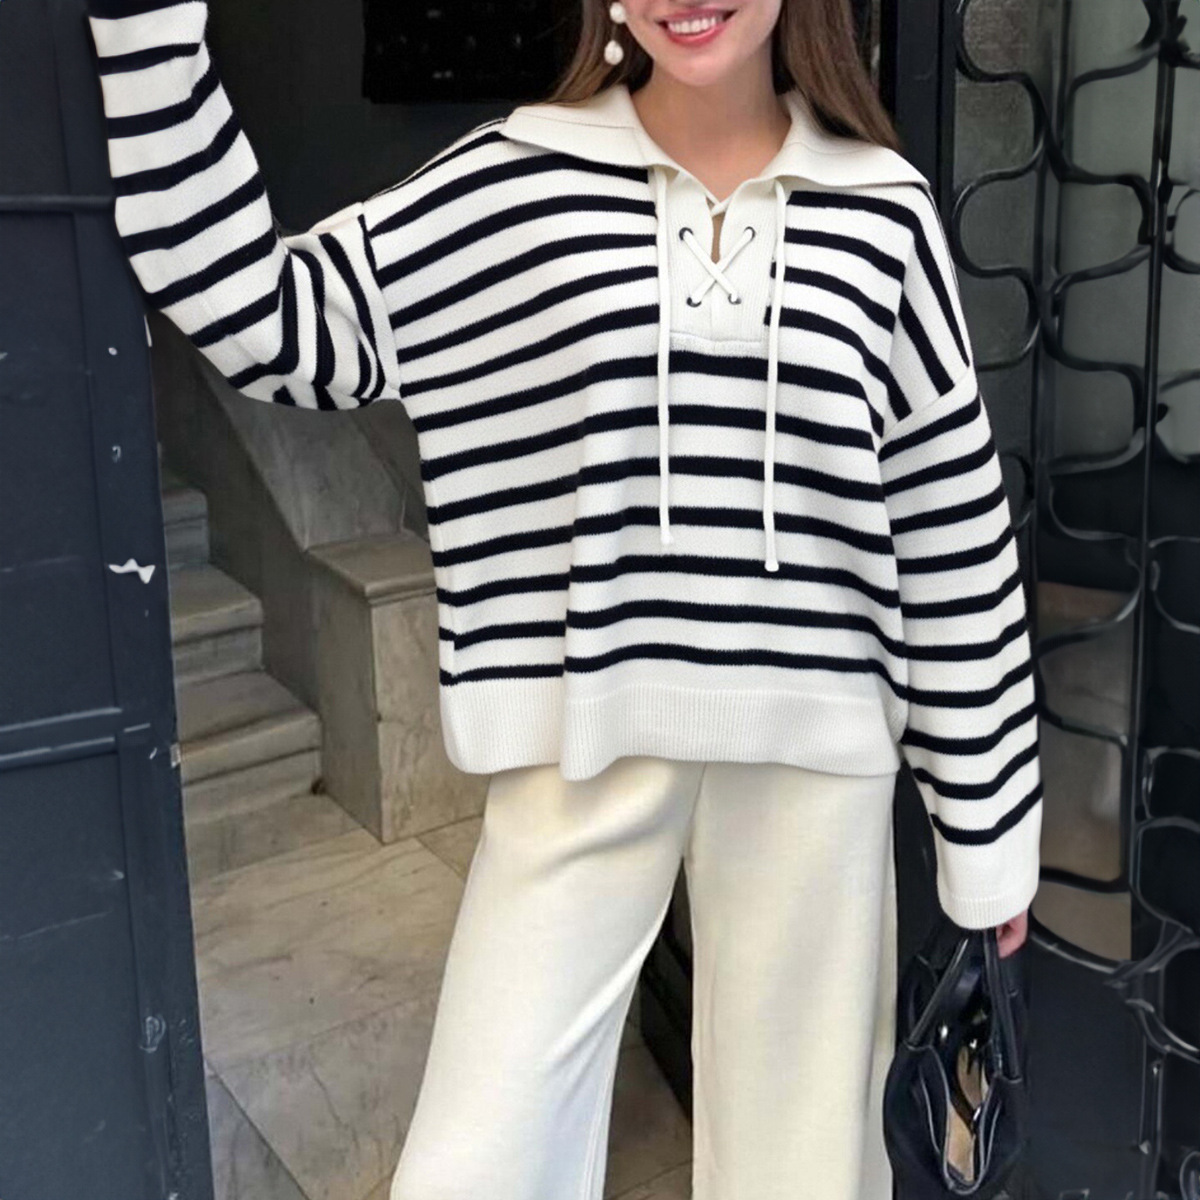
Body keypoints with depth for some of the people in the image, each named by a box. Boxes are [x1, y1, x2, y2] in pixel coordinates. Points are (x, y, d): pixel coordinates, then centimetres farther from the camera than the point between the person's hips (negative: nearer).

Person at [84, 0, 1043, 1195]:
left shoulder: (882, 210, 1)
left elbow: (952, 524, 3)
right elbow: (254, 305, 1)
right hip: (587, 736, 0)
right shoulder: (512, 183, 0)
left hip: (809, 747, 1)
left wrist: (985, 820, 6)